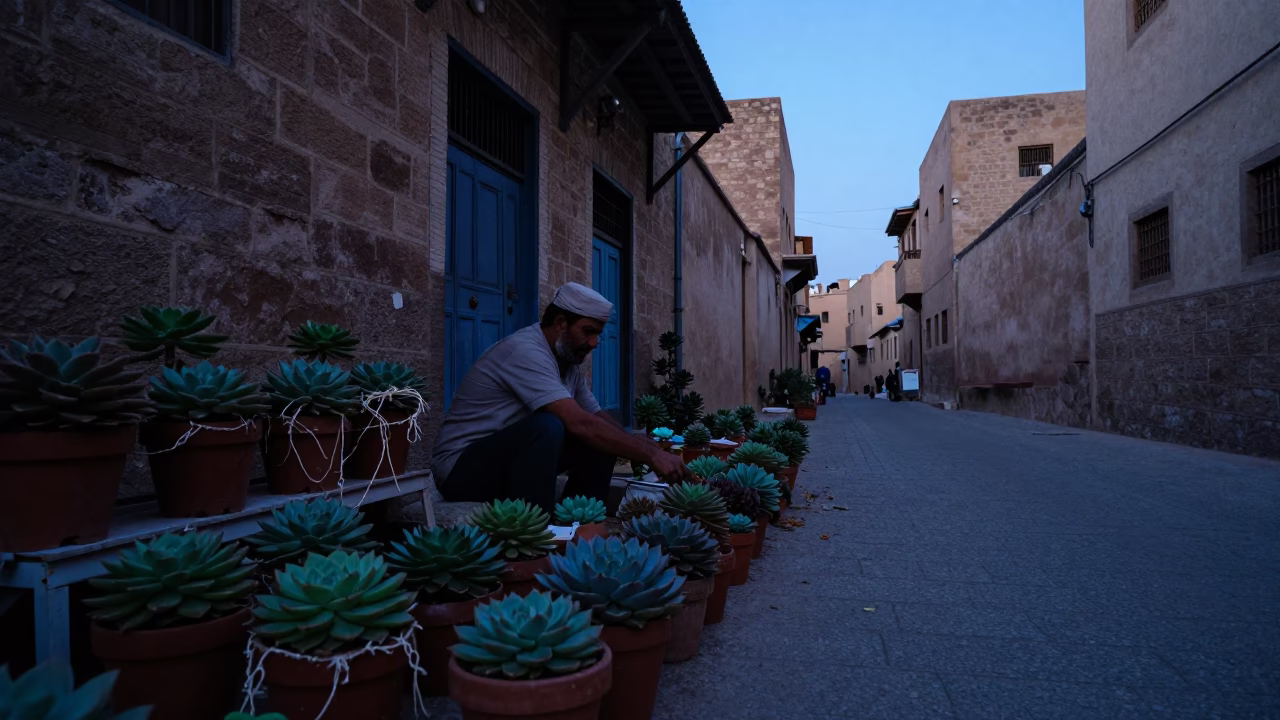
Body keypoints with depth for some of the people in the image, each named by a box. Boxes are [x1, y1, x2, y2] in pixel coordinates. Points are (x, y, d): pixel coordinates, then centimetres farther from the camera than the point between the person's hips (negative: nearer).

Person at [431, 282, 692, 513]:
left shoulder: (569, 363, 5)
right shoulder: (525, 350, -23)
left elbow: (598, 418, 9)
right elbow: (579, 423, -32)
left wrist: (651, 449, -7)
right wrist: (651, 455, -30)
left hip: (513, 459, 9)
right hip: (462, 467, -9)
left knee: (602, 439, -1)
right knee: (547, 427, -34)